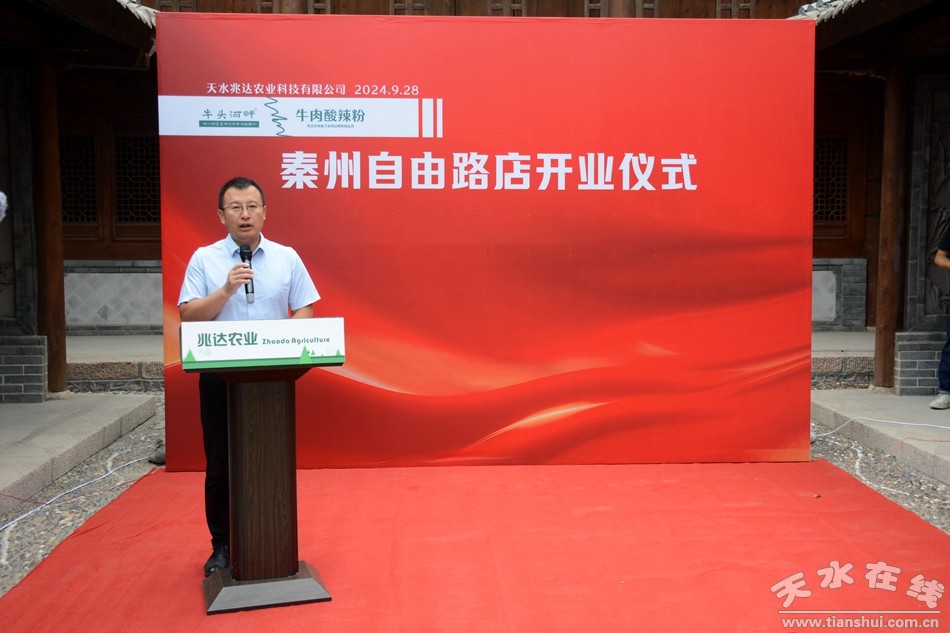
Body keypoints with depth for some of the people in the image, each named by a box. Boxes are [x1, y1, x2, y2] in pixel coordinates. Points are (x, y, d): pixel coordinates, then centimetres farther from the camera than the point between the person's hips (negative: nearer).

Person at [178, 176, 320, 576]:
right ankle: (223, 546, 21)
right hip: (220, 376, 0)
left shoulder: (287, 258, 4)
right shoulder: (204, 259, 1)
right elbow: (188, 315, -5)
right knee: (220, 465, 7)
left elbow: (304, 312, 3)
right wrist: (226, 290, -18)